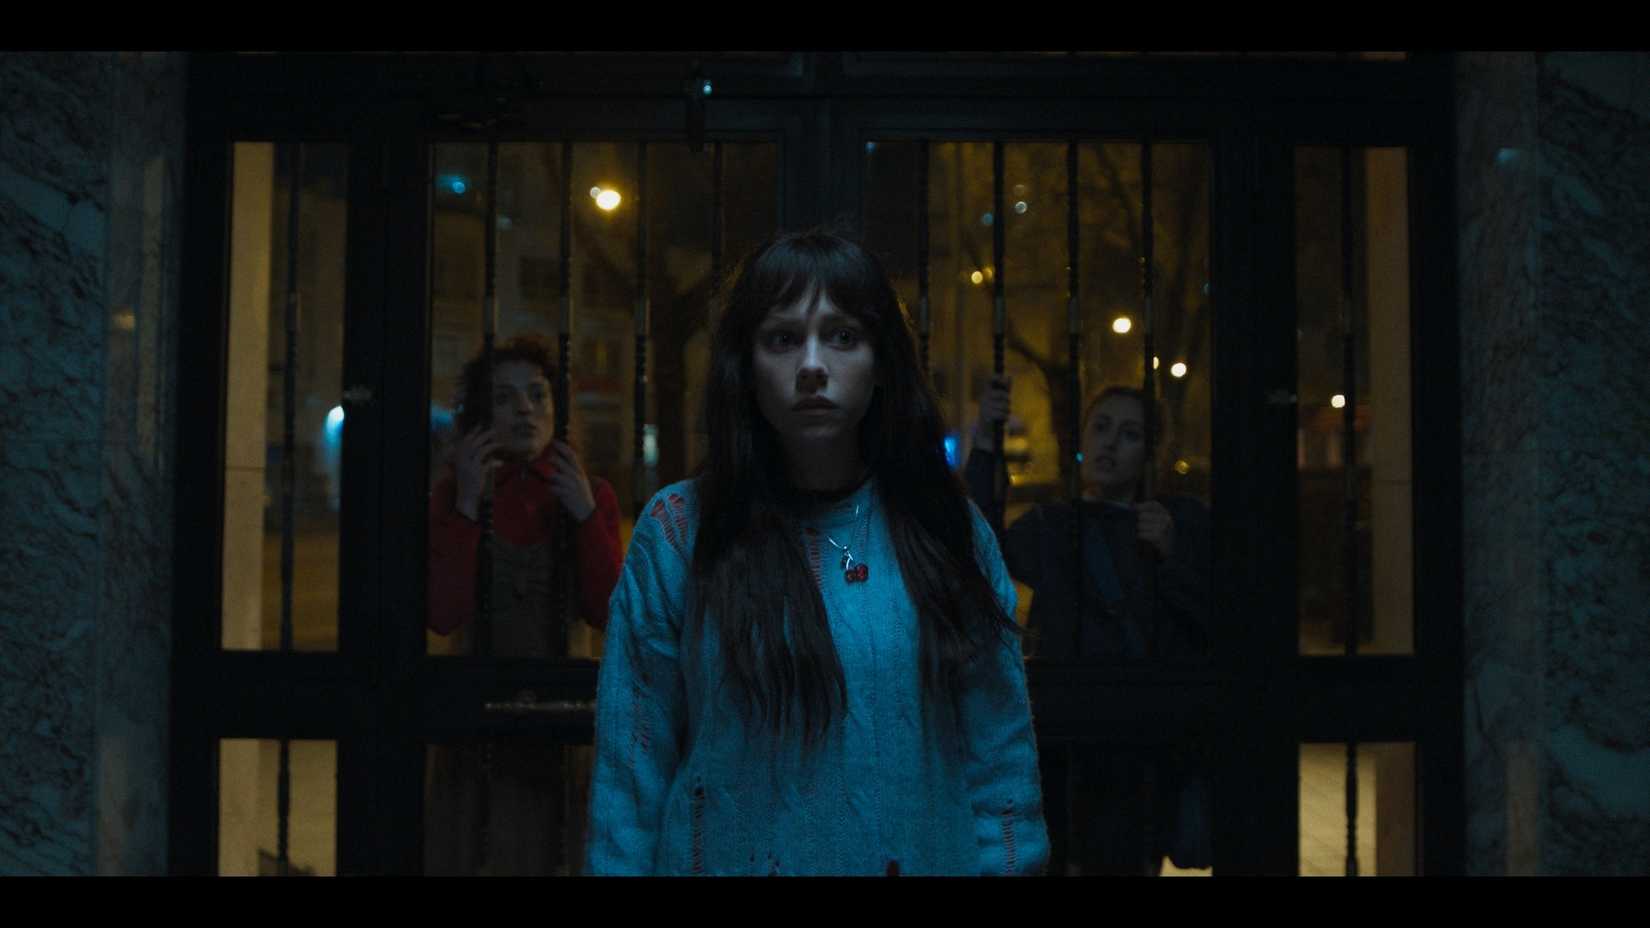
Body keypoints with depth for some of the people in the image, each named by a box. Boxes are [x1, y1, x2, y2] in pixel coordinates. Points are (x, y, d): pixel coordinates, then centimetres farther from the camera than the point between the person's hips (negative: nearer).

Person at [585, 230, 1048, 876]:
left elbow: (1000, 757, -1)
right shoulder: (677, 531, -7)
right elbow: (631, 773, -6)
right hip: (730, 855, -1)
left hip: (930, 856, 2)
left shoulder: (949, 529, -2)